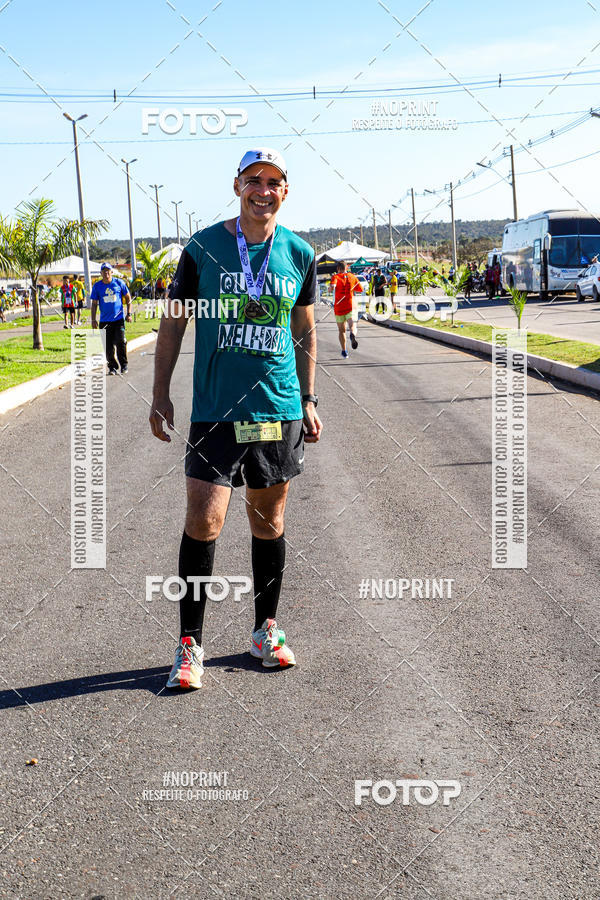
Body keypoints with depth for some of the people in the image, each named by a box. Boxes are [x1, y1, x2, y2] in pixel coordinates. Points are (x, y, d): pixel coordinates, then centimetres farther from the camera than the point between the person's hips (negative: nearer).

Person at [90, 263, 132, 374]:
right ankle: (112, 367, 15)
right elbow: (94, 304, 9)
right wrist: (93, 320, 3)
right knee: (108, 346, 0)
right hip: (104, 321, 2)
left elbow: (128, 298, 11)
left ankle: (124, 365, 4)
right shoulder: (97, 286, 4)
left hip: (119, 319, -2)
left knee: (120, 341, -14)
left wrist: (129, 314, 5)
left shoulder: (119, 283, 2)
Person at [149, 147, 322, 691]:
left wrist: (308, 401, 13)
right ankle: (191, 645, 3)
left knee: (269, 520, 11)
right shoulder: (203, 248, -1)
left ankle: (265, 631, 26)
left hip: (279, 409, 3)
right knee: (204, 521, -9)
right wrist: (160, 395, 2)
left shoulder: (300, 254, 6)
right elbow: (174, 321, 5)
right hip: (215, 409, -2)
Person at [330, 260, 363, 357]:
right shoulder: (352, 277, 7)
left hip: (339, 307, 0)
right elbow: (360, 290, 16)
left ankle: (344, 351, 18)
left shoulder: (335, 276, -1)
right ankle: (353, 335, -51)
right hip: (351, 306, 0)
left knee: (341, 330, 13)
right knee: (353, 325, -16)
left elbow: (333, 286, -24)